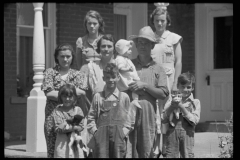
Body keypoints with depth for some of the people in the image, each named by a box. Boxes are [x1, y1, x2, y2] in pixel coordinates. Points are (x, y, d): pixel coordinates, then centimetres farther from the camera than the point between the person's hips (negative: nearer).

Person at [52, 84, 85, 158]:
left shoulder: (78, 110, 7)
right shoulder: (57, 111, 0)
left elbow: (81, 127, 0)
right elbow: (58, 128, -10)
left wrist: (66, 126, -12)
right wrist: (74, 127, -12)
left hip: (76, 144, 3)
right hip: (62, 144, -2)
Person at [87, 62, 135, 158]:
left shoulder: (124, 97, 10)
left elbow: (129, 120, 10)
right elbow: (91, 118, 10)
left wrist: (123, 133, -2)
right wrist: (95, 132, -3)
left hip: (118, 139, 1)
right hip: (101, 138, -1)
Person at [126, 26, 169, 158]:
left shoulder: (158, 69, 11)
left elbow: (163, 94, 2)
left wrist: (145, 85, -7)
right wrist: (128, 87, -8)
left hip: (148, 113, 1)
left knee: (146, 151, 2)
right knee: (127, 149, -8)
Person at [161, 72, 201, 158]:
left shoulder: (195, 102, 7)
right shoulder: (171, 101, 10)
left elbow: (195, 120, -5)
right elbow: (163, 119, 4)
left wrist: (182, 107, -10)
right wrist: (171, 108, -10)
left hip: (187, 133, -1)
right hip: (172, 132, 1)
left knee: (187, 155, -3)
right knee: (170, 155, 0)